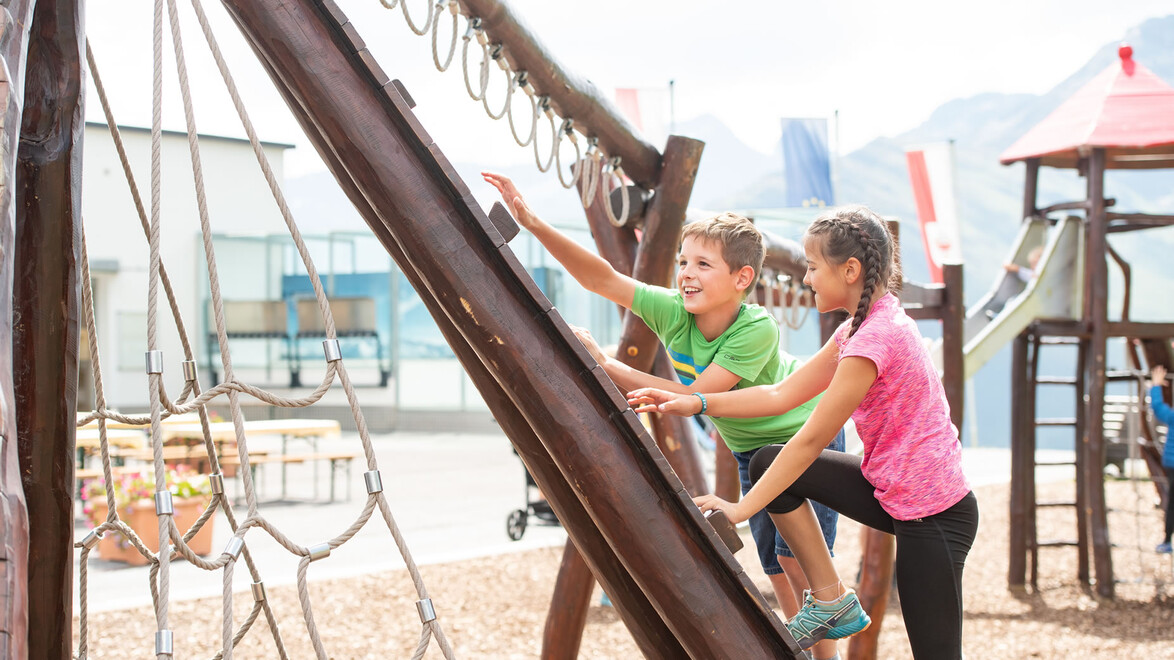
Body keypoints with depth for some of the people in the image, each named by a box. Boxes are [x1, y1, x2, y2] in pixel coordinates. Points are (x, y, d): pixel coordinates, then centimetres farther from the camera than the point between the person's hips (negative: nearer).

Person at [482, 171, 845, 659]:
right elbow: (603, 278, -26)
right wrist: (532, 223, -37)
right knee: (775, 565, 10)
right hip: (750, 448, 6)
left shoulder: (757, 329, -36)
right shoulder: (673, 312, -21)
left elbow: (693, 397, -38)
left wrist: (604, 366, -39)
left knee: (797, 555, -15)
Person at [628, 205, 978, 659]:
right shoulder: (861, 327, 7)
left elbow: (810, 441, -21)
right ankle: (831, 601, 7)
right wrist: (695, 404, 1)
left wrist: (741, 509, -15)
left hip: (932, 514, -10)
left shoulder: (873, 340, -24)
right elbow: (783, 395, 8)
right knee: (768, 463, 2)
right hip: (892, 492, 10)